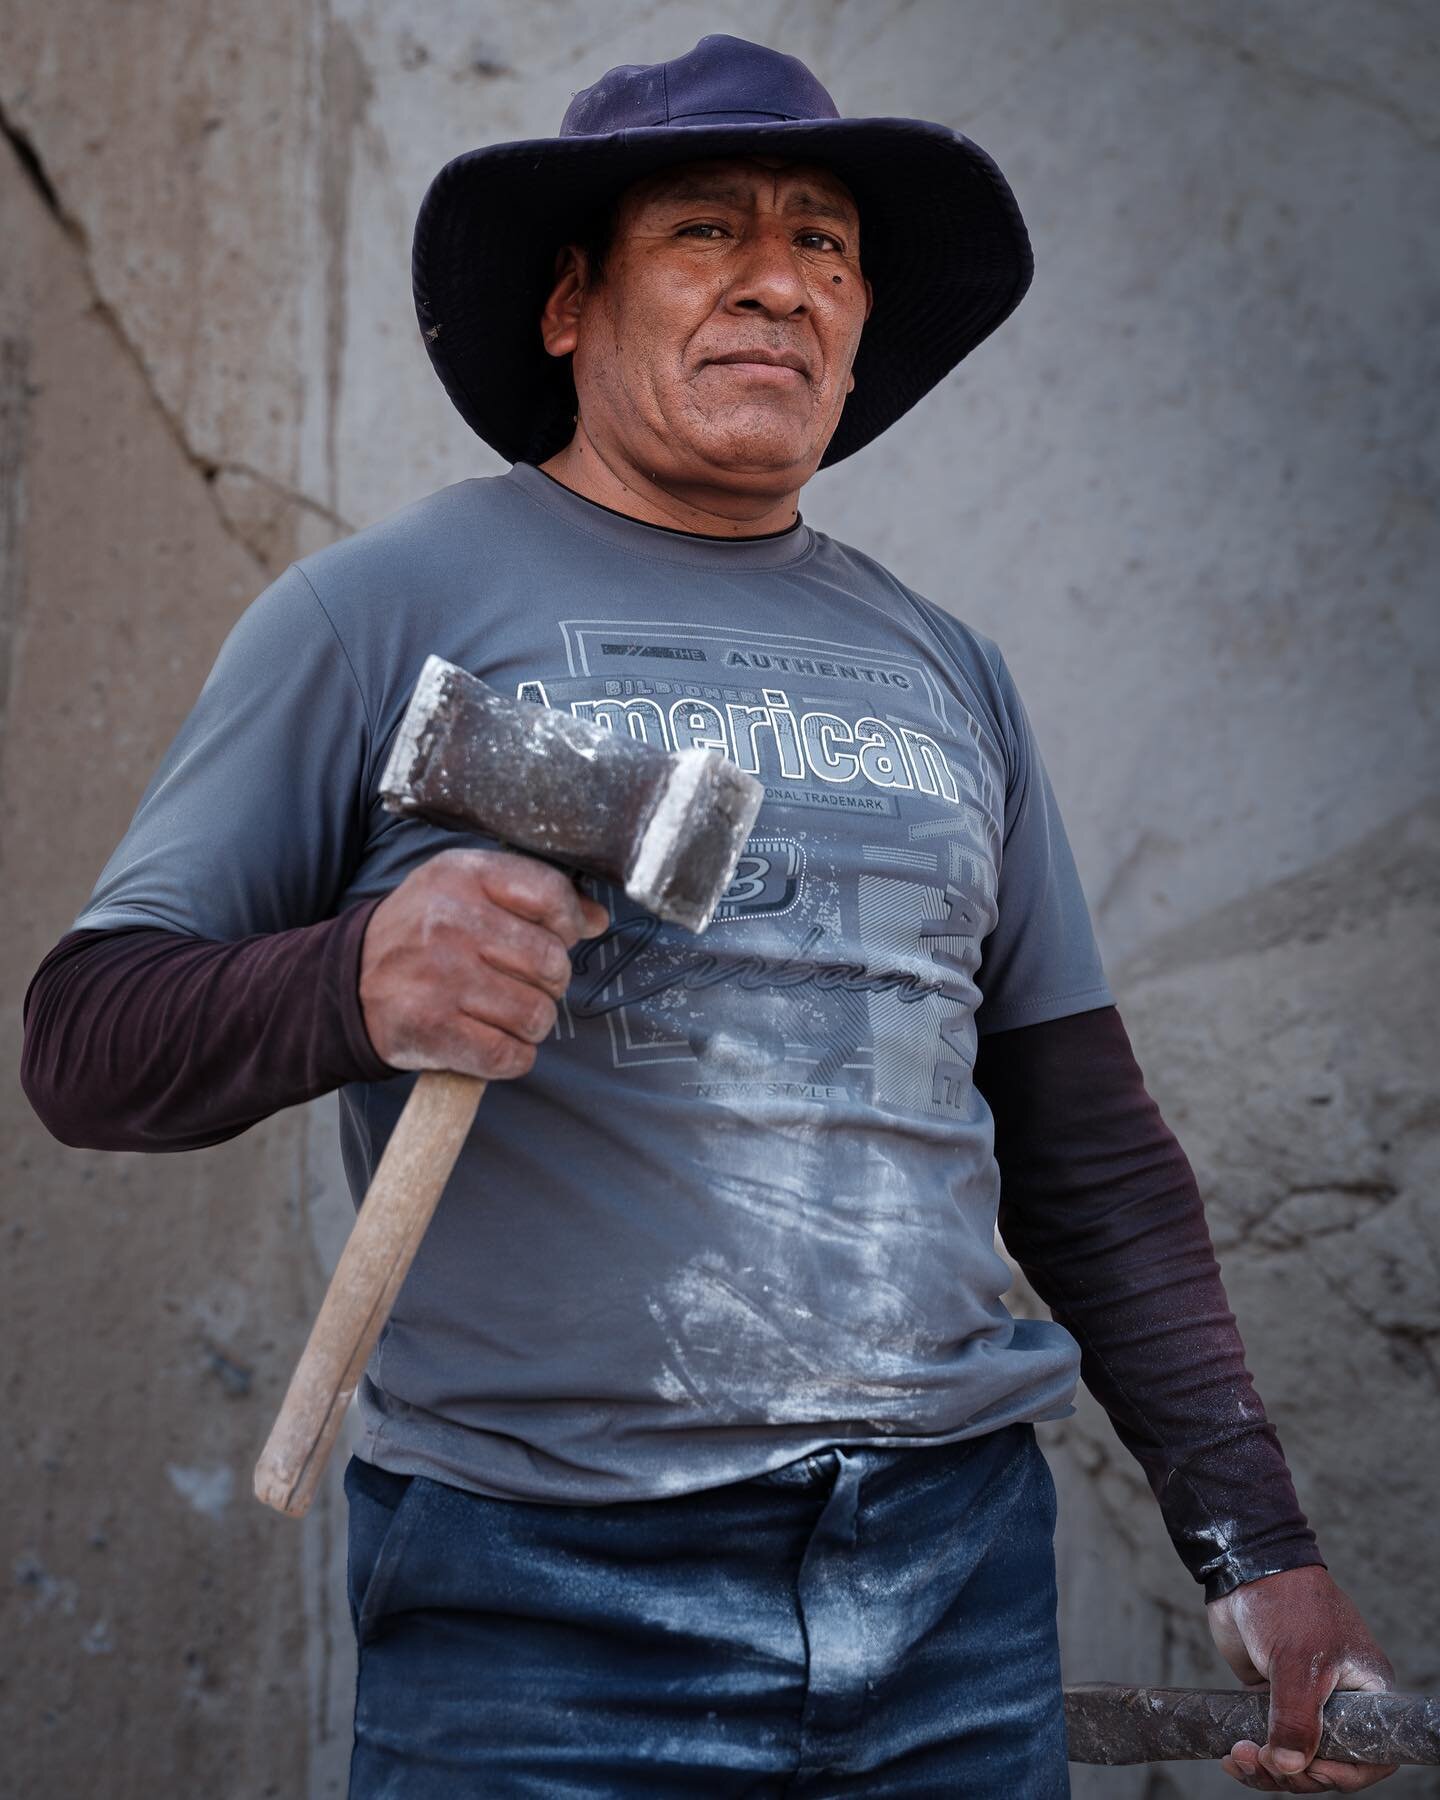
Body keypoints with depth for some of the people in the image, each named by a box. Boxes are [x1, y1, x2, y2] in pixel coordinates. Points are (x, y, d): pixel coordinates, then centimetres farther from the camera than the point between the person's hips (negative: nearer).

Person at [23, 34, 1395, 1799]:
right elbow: (87, 1036, -4)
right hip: (543, 1601, -4)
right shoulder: (387, 608, 0)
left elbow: (1093, 1159, 15)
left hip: (963, 1582, 5)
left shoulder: (946, 673, 13)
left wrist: (1258, 1547, 8)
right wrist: (356, 980, -25)